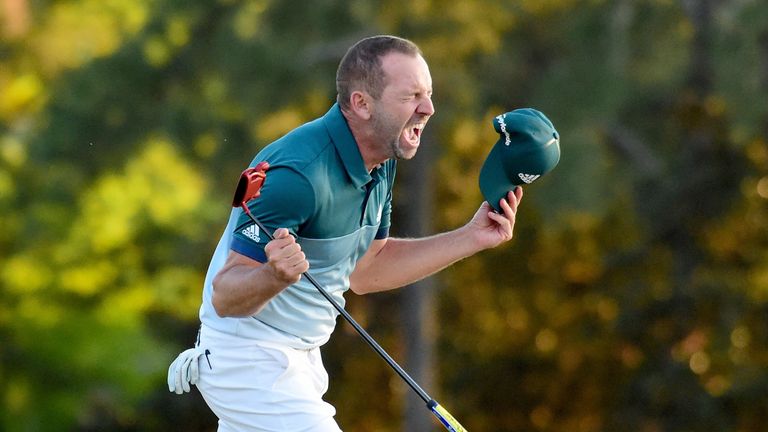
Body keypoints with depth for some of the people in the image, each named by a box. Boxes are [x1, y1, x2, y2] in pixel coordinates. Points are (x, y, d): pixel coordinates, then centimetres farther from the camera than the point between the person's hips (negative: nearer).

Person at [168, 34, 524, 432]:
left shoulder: (380, 164, 2)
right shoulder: (299, 173, -28)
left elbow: (365, 271, 13)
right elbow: (224, 298, -25)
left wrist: (472, 238, 7)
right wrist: (275, 276, -47)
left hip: (301, 355, 10)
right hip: (249, 363, -10)